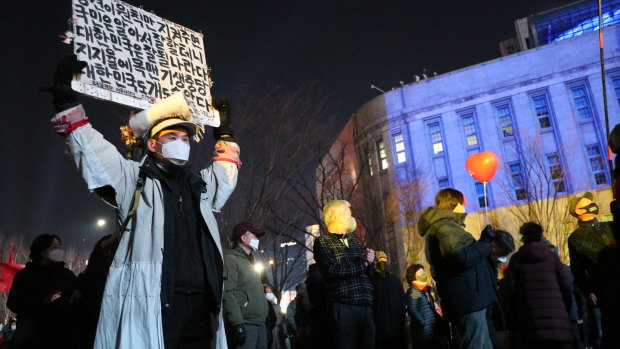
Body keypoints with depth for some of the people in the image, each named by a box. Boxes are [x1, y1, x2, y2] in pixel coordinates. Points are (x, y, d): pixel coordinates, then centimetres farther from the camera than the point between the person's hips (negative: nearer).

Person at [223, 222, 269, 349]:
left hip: (260, 324, 9)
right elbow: (227, 293, -17)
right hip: (244, 325, -9)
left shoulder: (249, 262, 24)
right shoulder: (231, 259, -5)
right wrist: (237, 323, -23)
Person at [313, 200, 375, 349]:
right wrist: (362, 264, -4)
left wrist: (369, 262, -5)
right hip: (344, 308, -6)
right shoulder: (322, 242, -1)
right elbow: (333, 271, -16)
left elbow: (369, 273, 19)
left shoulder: (353, 240, 19)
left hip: (366, 308, 6)